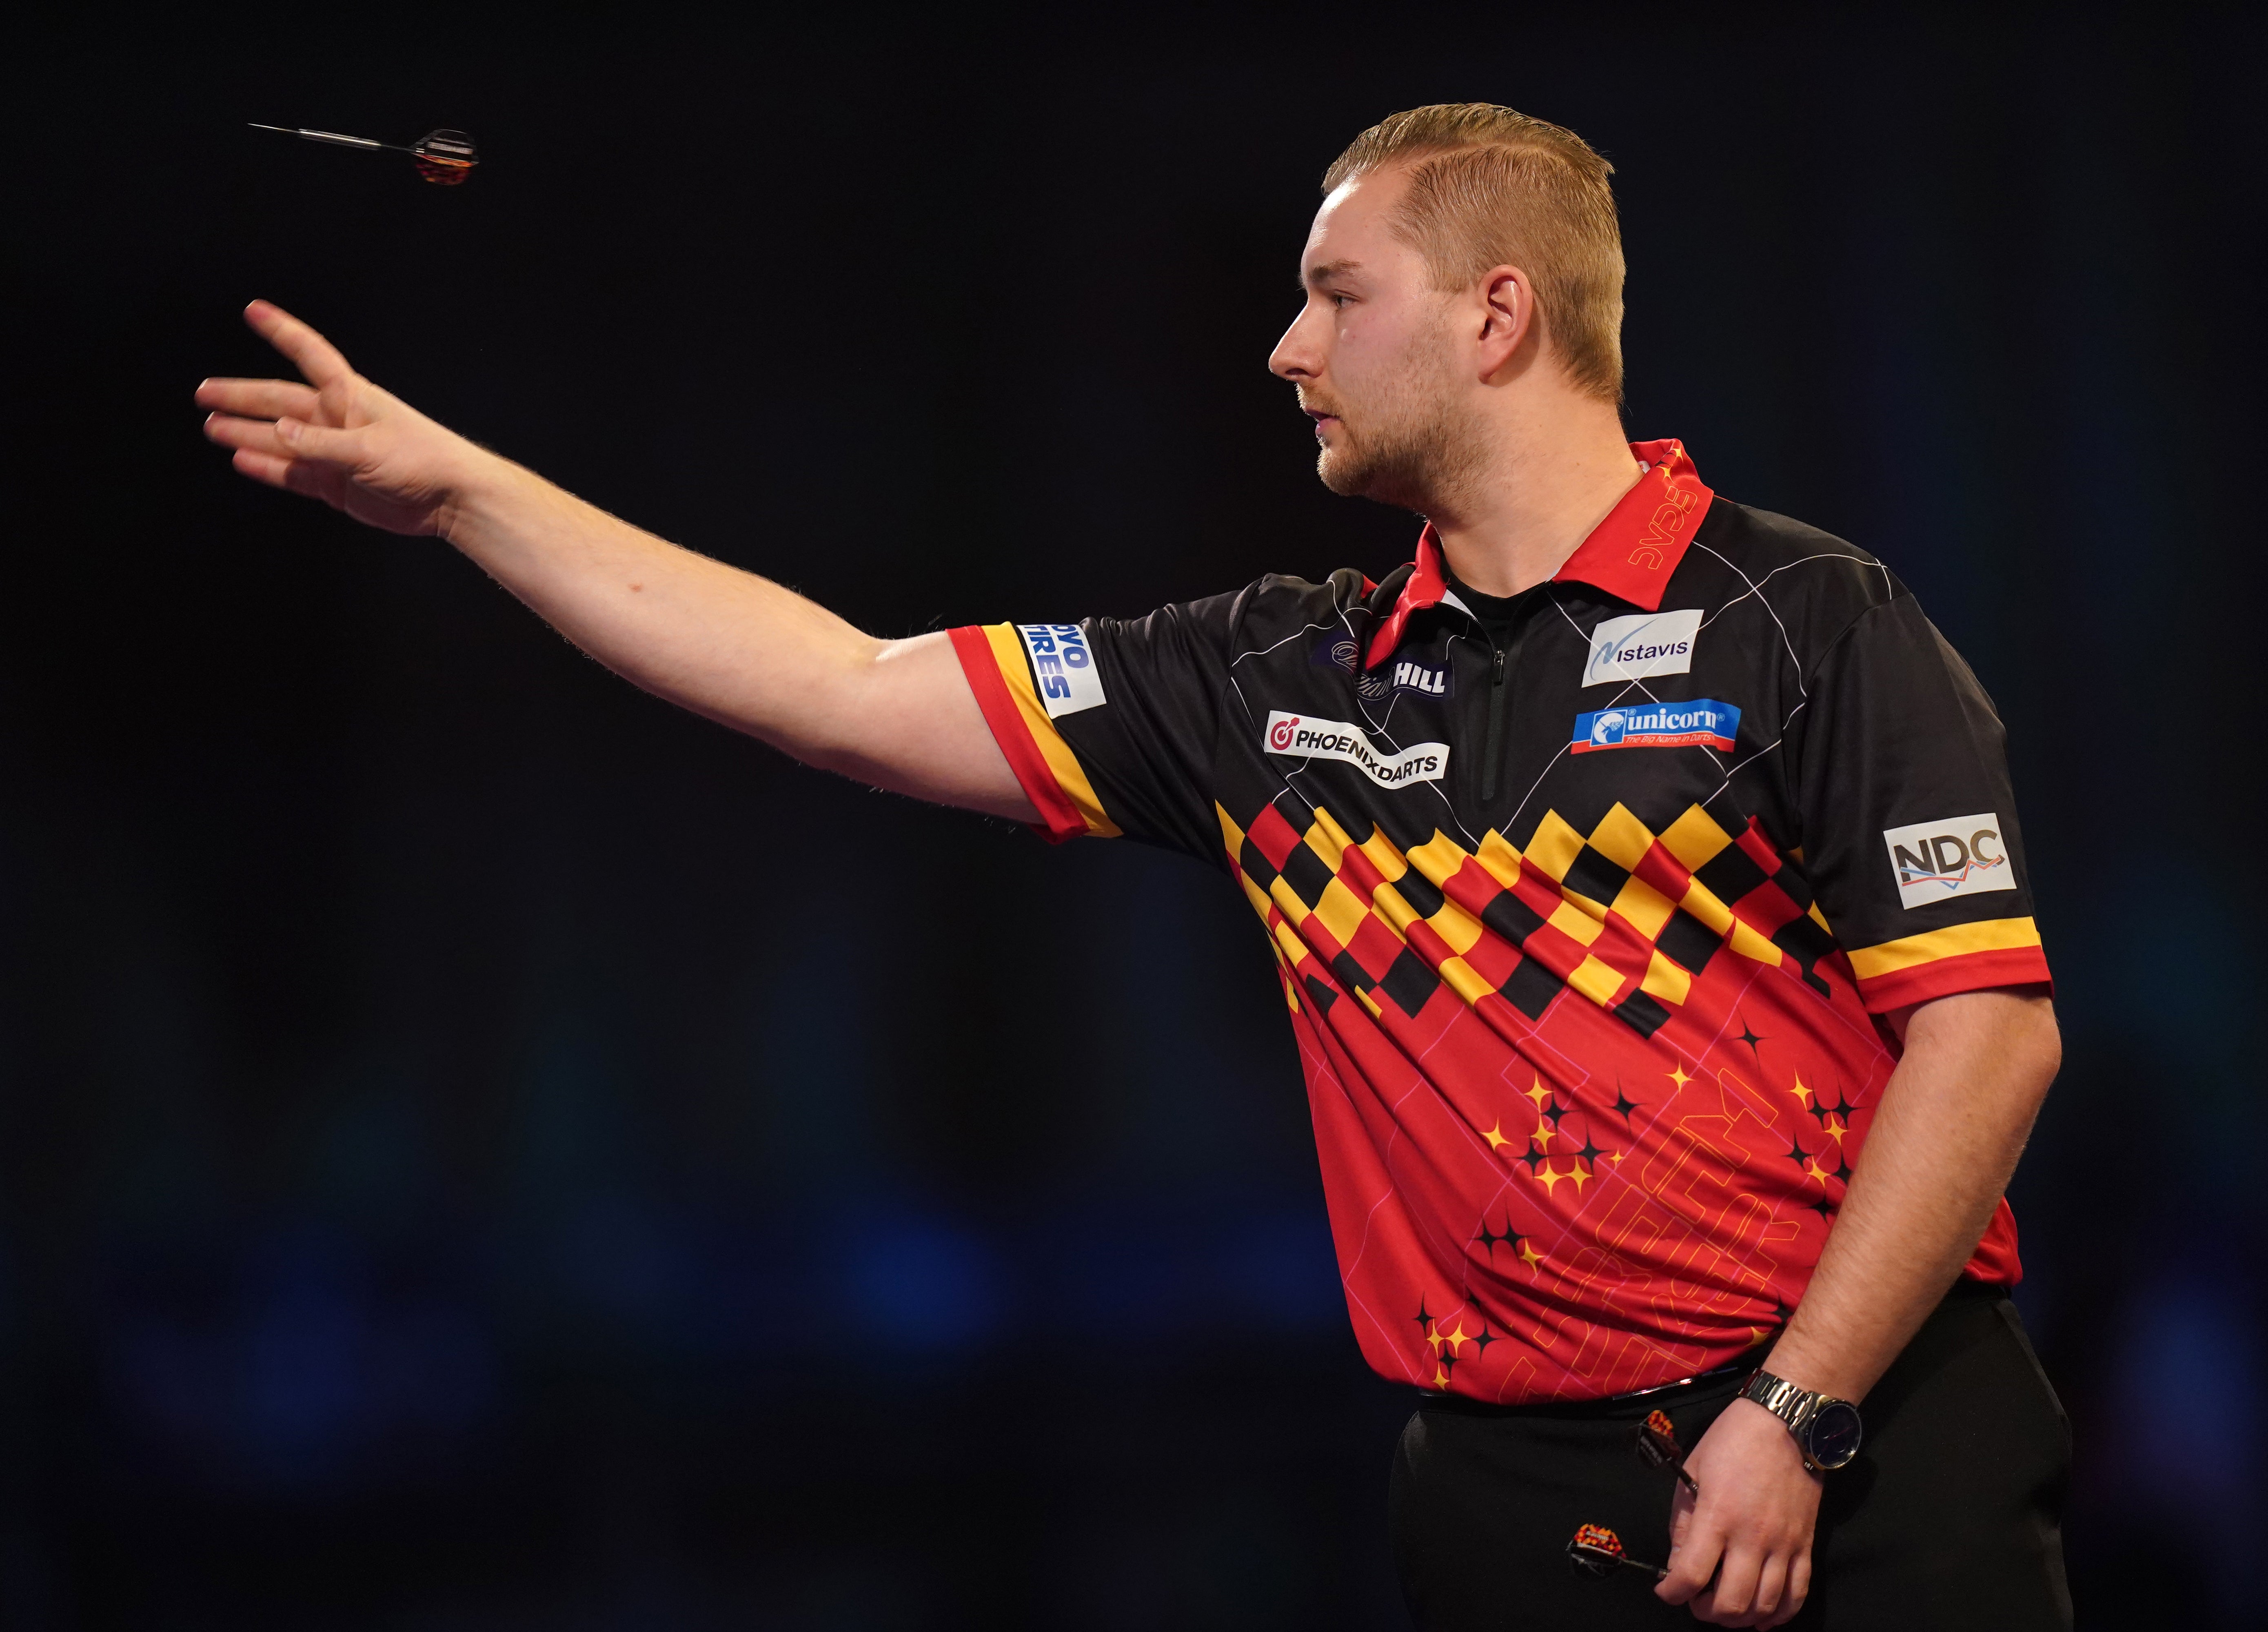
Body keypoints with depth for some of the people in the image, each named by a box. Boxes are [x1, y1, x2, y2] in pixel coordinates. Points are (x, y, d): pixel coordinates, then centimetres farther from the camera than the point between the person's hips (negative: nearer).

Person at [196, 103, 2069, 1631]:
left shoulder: (1806, 626, -4)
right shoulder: (1281, 680, 10)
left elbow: (1988, 1024, -8)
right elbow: (852, 697, 11)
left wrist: (1796, 1415, -14)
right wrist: (457, 484, 10)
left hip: (1875, 1455, -4)